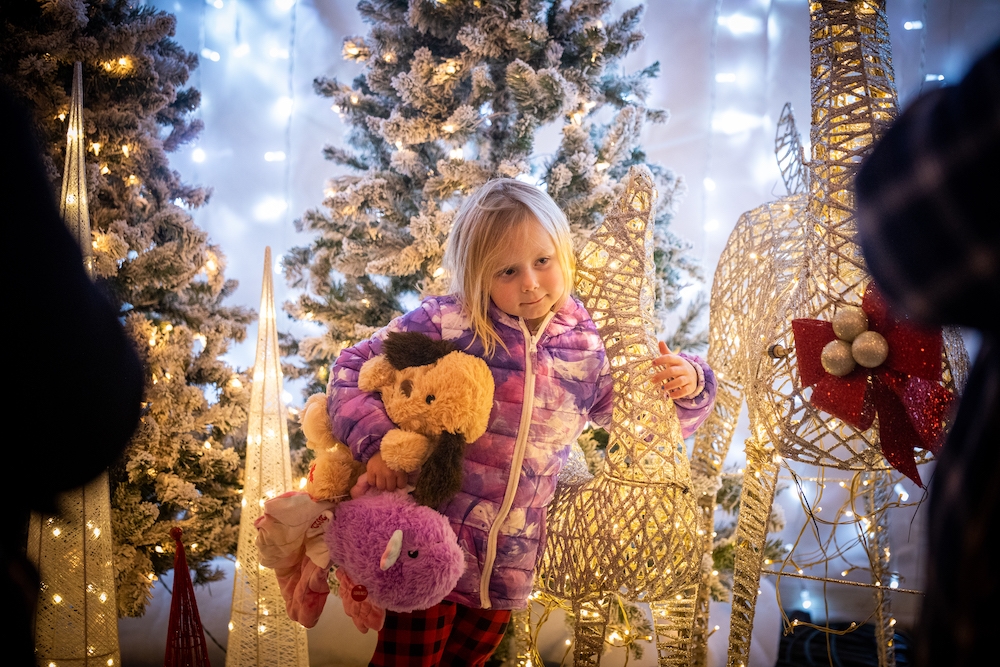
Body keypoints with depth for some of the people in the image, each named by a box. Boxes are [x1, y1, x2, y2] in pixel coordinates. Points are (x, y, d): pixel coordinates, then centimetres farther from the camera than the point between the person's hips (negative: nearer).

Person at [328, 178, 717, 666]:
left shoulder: (588, 350, -4)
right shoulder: (446, 324, -14)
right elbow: (353, 368, -6)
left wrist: (688, 388, -12)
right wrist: (375, 442, -20)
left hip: (509, 567, 3)